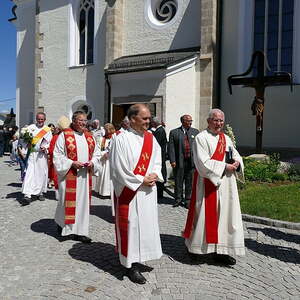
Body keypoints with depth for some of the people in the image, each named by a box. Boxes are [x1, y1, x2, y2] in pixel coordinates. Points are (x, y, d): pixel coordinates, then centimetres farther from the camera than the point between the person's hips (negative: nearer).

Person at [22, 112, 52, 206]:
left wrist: (45, 148, -14)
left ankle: (40, 193, 21)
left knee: (42, 174, 5)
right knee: (29, 173, -8)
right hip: (31, 154, -1)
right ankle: (27, 195, -13)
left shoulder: (48, 130, 7)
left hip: (42, 155, 1)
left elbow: (50, 142, 4)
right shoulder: (31, 127, 8)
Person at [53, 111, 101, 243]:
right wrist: (72, 163, -17)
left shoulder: (90, 136, 11)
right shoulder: (64, 135, -5)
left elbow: (96, 153, 15)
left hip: (85, 175, 5)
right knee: (68, 201, 3)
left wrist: (92, 162, -5)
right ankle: (62, 224, 29)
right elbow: (57, 155, -7)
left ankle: (80, 231, 16)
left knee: (83, 201, 6)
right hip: (69, 174, -5)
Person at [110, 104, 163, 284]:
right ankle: (131, 266, 15)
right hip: (129, 191, -6)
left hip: (148, 190, 7)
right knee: (131, 226, 2)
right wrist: (141, 180, -13)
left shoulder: (150, 138, 7)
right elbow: (119, 168, -15)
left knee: (147, 224, 13)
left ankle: (138, 257, 31)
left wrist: (154, 175, -8)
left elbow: (157, 159, 11)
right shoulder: (122, 139, -12)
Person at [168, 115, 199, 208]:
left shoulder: (195, 132, 11)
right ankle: (178, 199, 21)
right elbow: (171, 148, -1)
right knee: (178, 182, 7)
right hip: (179, 161, -1)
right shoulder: (174, 132, 4)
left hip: (192, 161, 2)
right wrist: (172, 161, -9)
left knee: (190, 182, 6)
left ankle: (188, 200, 18)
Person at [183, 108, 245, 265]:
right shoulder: (201, 138, -8)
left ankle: (221, 251, 15)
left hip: (226, 184, 6)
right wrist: (224, 167, -15)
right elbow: (203, 163, -16)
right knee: (205, 216, 3)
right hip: (207, 184, -6)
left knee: (225, 215, 6)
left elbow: (236, 155, 18)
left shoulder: (226, 138, 13)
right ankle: (195, 245, 23)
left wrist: (237, 163, -5)